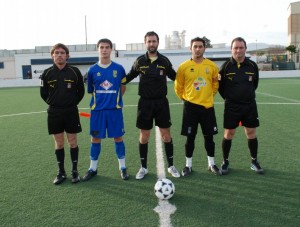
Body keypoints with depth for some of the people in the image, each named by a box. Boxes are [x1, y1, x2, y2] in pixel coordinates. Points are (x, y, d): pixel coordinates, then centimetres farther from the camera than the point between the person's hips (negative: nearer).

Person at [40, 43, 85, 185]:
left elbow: (81, 91, 5)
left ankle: (75, 171, 18)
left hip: (71, 111, -1)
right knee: (59, 143, 9)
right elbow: (43, 93, 9)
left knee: (72, 142, 5)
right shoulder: (47, 73, -1)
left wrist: (72, 103, 3)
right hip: (54, 112, 1)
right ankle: (61, 172, 21)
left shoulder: (74, 71, -4)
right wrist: (54, 103, 6)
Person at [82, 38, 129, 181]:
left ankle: (122, 168, 20)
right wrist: (102, 99, 7)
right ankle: (93, 168, 22)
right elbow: (91, 91, 10)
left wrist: (114, 98, 8)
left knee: (118, 137, 6)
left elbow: (123, 88, 9)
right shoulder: (92, 70, 1)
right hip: (97, 109, 1)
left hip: (115, 109, -1)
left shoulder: (119, 68, -1)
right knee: (95, 138, 7)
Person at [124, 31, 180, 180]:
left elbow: (175, 77, 14)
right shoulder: (140, 61, 1)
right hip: (145, 103, 0)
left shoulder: (164, 61, 2)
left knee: (166, 135, 3)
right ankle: (143, 167, 21)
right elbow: (129, 77, 12)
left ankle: (171, 166, 19)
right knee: (144, 136, 6)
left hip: (161, 102, 0)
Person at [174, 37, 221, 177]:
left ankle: (212, 164, 25)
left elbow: (215, 84, 15)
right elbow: (178, 87, 4)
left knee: (209, 136, 10)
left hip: (207, 106, 2)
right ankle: (188, 165, 19)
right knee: (190, 137, 5)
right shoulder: (183, 67, -6)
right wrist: (186, 98, 6)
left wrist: (209, 96, 12)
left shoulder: (212, 66, 0)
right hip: (190, 106, -2)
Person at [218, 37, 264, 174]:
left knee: (251, 133, 7)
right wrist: (229, 97, 6)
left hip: (250, 106, 2)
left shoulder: (252, 65, -1)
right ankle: (225, 162, 17)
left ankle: (254, 161, 23)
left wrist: (248, 95, 13)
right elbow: (220, 86, 2)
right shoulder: (226, 66, -7)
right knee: (229, 133, 3)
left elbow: (255, 84, 13)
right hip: (231, 106, -2)